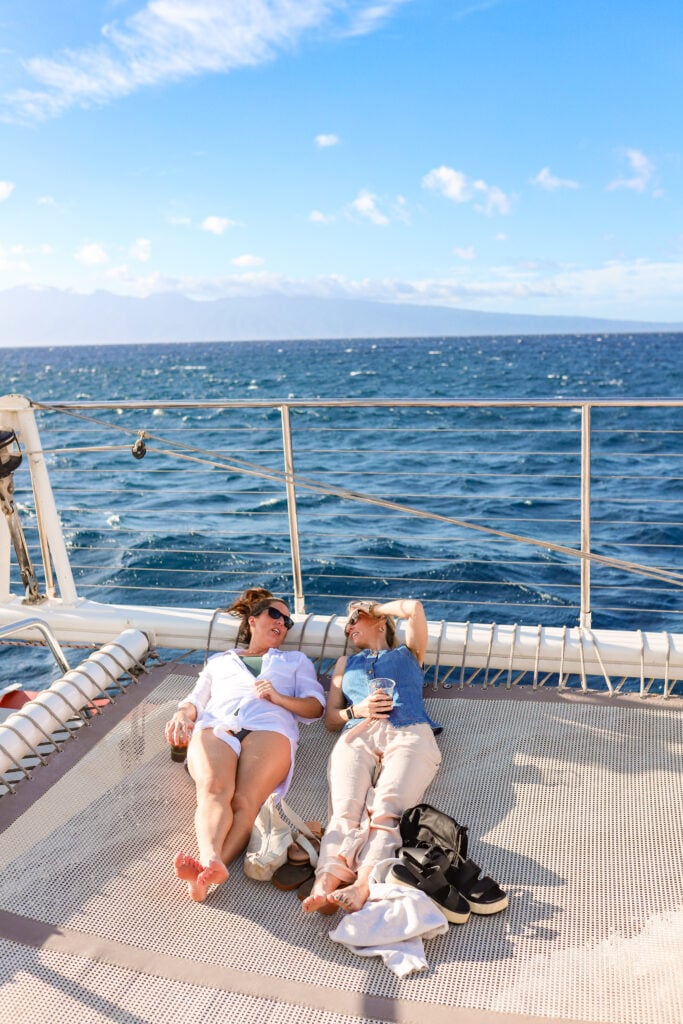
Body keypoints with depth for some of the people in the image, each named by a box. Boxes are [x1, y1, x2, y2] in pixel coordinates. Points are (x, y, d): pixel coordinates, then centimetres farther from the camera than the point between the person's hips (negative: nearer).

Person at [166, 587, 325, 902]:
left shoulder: (295, 660, 36)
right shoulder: (218, 661, 40)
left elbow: (316, 706, 21)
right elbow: (195, 700, 28)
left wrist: (279, 697, 1)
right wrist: (182, 714, 3)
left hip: (269, 729, -1)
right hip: (214, 728, 1)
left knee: (244, 800, -34)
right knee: (214, 788, -36)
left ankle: (205, 872, -58)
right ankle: (211, 862, -59)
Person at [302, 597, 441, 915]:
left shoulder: (408, 653, 34)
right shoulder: (346, 663, 39)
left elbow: (414, 608, 15)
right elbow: (330, 718, 29)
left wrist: (372, 607, 32)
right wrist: (357, 710, 6)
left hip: (409, 734, -2)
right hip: (356, 736, 2)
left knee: (386, 809, -31)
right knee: (345, 809, -29)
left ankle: (362, 886, -52)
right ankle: (326, 883, -51)